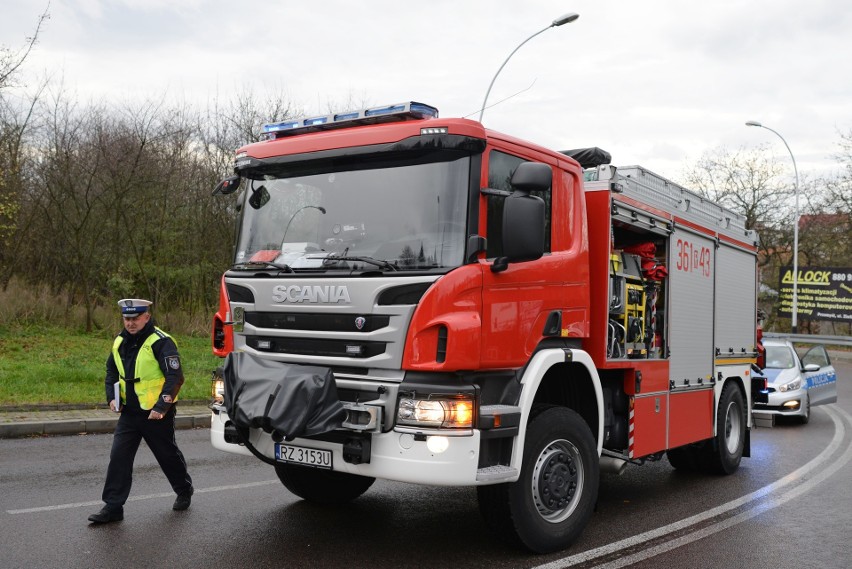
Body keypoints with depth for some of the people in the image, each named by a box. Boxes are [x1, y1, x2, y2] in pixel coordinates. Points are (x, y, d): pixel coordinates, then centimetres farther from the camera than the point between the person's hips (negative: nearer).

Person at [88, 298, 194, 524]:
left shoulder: (161, 342, -17)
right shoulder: (120, 342, 6)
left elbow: (175, 377, -21)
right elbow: (112, 372, 19)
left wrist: (161, 407, -26)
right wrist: (112, 397, 3)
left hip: (157, 414, -6)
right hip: (129, 412, 6)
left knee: (168, 455, 11)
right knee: (118, 457, -2)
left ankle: (184, 491, 35)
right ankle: (112, 507, 4)